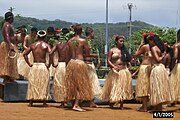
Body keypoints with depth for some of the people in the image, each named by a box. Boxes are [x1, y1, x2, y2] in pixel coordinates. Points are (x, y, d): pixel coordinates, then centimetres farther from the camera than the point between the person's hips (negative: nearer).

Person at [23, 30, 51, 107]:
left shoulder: (33, 45, 7)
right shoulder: (46, 45, -1)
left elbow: (25, 54, 3)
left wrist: (29, 64, 5)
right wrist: (49, 64, -6)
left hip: (34, 66, 2)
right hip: (43, 66, -2)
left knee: (32, 83, 9)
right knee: (44, 84, 5)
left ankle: (31, 102, 10)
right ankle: (44, 102, 6)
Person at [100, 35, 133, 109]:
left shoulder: (124, 51, 13)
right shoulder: (112, 50, 3)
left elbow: (128, 60, 17)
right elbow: (108, 61, -2)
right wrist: (114, 67, -17)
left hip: (124, 71, 3)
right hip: (115, 71, -3)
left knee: (123, 88, 0)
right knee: (114, 87, -3)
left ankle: (121, 105, 3)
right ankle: (111, 103, 12)